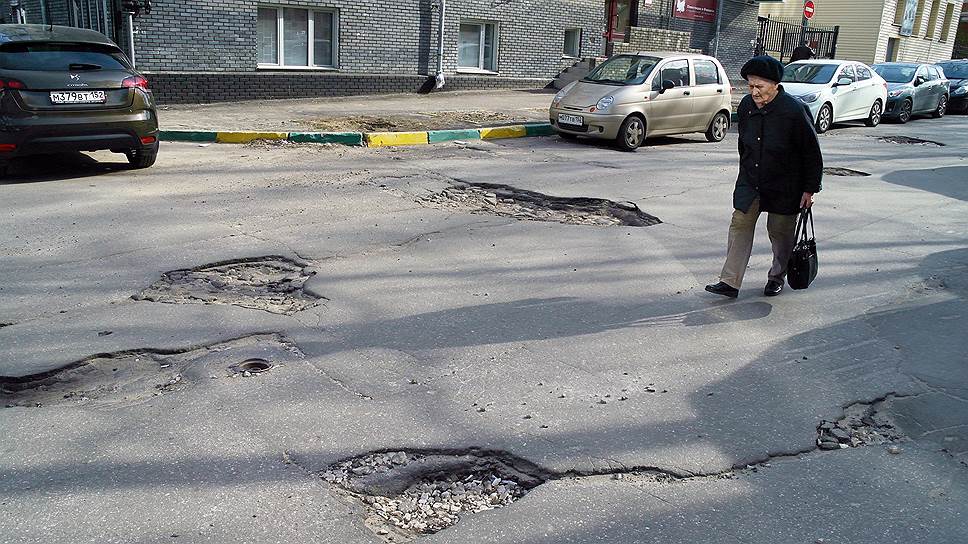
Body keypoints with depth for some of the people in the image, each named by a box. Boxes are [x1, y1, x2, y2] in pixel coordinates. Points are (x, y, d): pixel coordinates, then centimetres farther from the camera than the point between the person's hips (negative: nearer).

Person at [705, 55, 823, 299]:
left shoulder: (793, 110, -20)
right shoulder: (746, 105, -3)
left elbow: (812, 153, -13)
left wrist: (810, 189, -11)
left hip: (784, 187, -4)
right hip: (750, 181, 5)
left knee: (780, 232, 9)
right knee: (740, 225, -2)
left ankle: (777, 278, 31)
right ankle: (730, 282, -1)